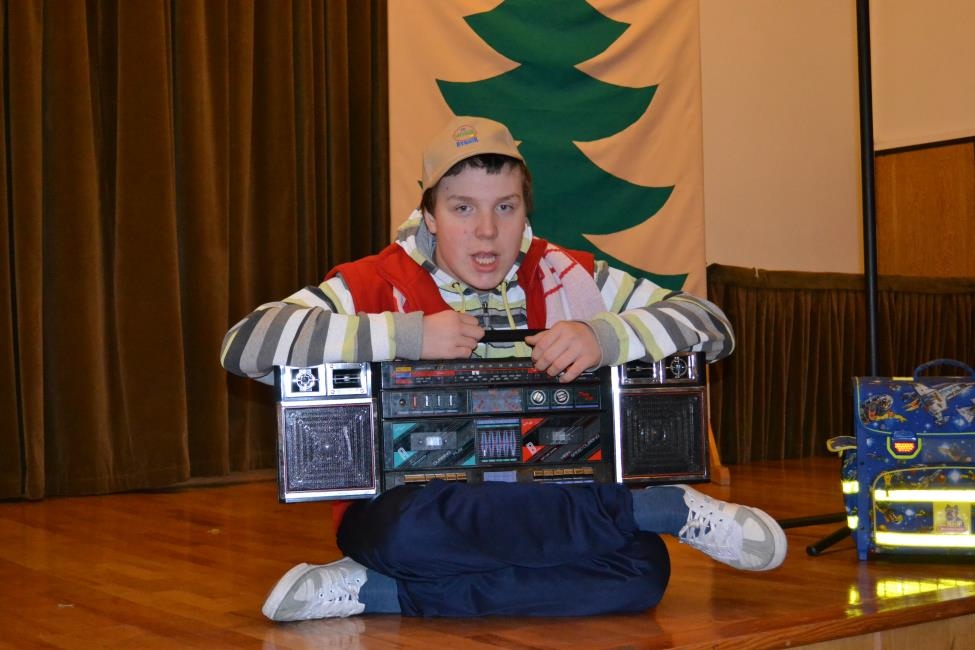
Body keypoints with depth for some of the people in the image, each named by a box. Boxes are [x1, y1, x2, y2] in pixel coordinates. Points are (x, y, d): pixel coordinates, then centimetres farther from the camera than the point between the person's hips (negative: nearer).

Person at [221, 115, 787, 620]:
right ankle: (665, 507, -20)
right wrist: (406, 335, -23)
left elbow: (713, 327, -1)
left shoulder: (560, 277, 1)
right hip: (406, 505, -2)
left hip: (539, 512, 3)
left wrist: (605, 336, -21)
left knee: (643, 568, -25)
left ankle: (378, 593, -19)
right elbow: (244, 344, -18)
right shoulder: (383, 283, -5)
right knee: (414, 528, -37)